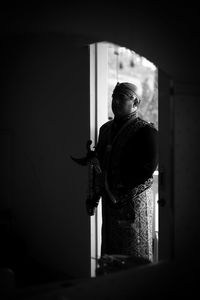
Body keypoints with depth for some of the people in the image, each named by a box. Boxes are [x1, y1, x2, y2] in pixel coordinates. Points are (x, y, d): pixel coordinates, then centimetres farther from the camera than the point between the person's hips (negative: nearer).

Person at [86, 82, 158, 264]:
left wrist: (121, 184, -16)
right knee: (109, 254, 14)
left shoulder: (146, 131, -9)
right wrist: (94, 197, 14)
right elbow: (98, 164, 18)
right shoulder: (106, 129, 13)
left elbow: (148, 168, -17)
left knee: (135, 260, 2)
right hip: (109, 199, 7)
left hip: (134, 199, -7)